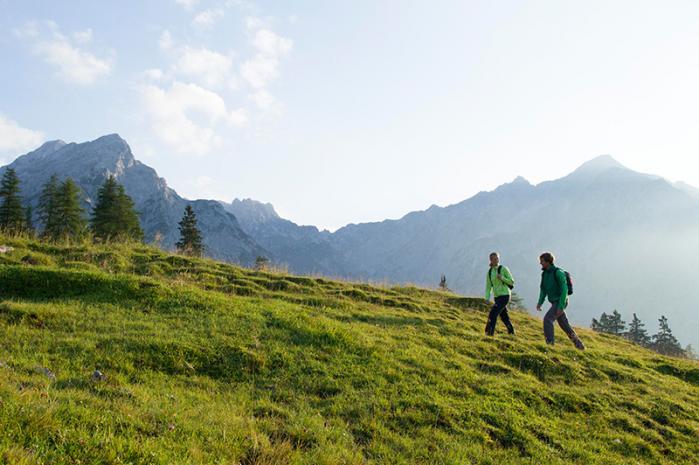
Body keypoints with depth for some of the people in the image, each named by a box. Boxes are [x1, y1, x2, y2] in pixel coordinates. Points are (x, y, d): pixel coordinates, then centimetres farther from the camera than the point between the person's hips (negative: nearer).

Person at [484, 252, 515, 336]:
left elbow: (512, 282, -7)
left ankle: (489, 333, -15)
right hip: (497, 297, 6)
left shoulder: (503, 269, -10)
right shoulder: (489, 272, 5)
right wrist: (487, 299, -3)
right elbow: (488, 286, 8)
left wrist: (502, 278, -23)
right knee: (504, 316, 19)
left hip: (504, 296, -6)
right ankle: (511, 332, 38)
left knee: (493, 314, -17)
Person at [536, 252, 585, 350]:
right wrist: (540, 302, 0)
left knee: (547, 319, -19)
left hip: (560, 302, -8)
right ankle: (579, 345, 26)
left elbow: (564, 289, -21)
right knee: (564, 324, 14)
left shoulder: (558, 272, -18)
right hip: (554, 302, 9)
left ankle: (550, 343, -17)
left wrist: (560, 306, -25)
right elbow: (543, 290, 12)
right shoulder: (545, 273, 7)